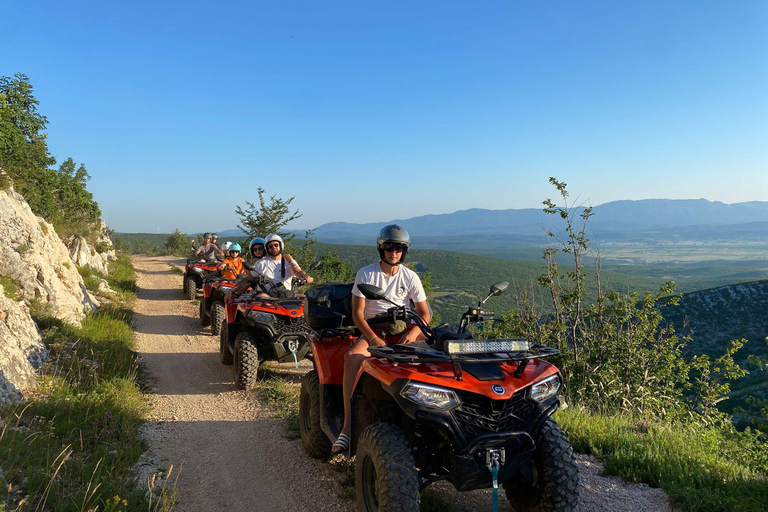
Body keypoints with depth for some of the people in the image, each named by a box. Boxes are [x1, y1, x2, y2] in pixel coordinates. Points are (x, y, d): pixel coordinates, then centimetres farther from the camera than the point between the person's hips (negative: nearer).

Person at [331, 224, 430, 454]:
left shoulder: (410, 277, 4)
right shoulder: (366, 274, -3)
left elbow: (425, 313, 6)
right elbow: (357, 313, -5)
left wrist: (413, 333, -15)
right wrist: (373, 339, -19)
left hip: (404, 327, 3)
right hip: (374, 328, -2)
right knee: (352, 356, -33)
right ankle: (347, 426, -31)